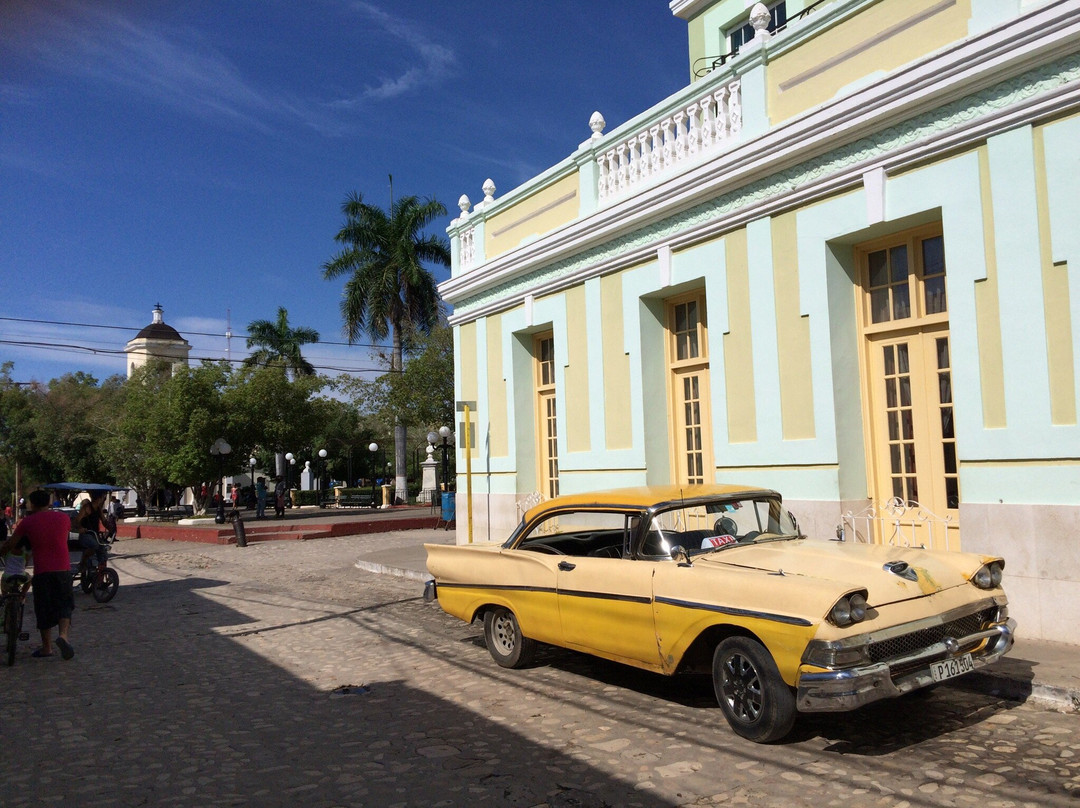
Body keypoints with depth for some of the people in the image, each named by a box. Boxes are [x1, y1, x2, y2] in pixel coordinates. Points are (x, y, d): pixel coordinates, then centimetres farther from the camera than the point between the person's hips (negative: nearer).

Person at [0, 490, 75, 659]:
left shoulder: (27, 522, -1)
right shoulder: (63, 518, 6)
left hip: (41, 572, -1)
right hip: (63, 570, 1)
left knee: (43, 609, 11)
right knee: (64, 605, 11)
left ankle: (47, 647, 19)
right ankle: (64, 634, -13)